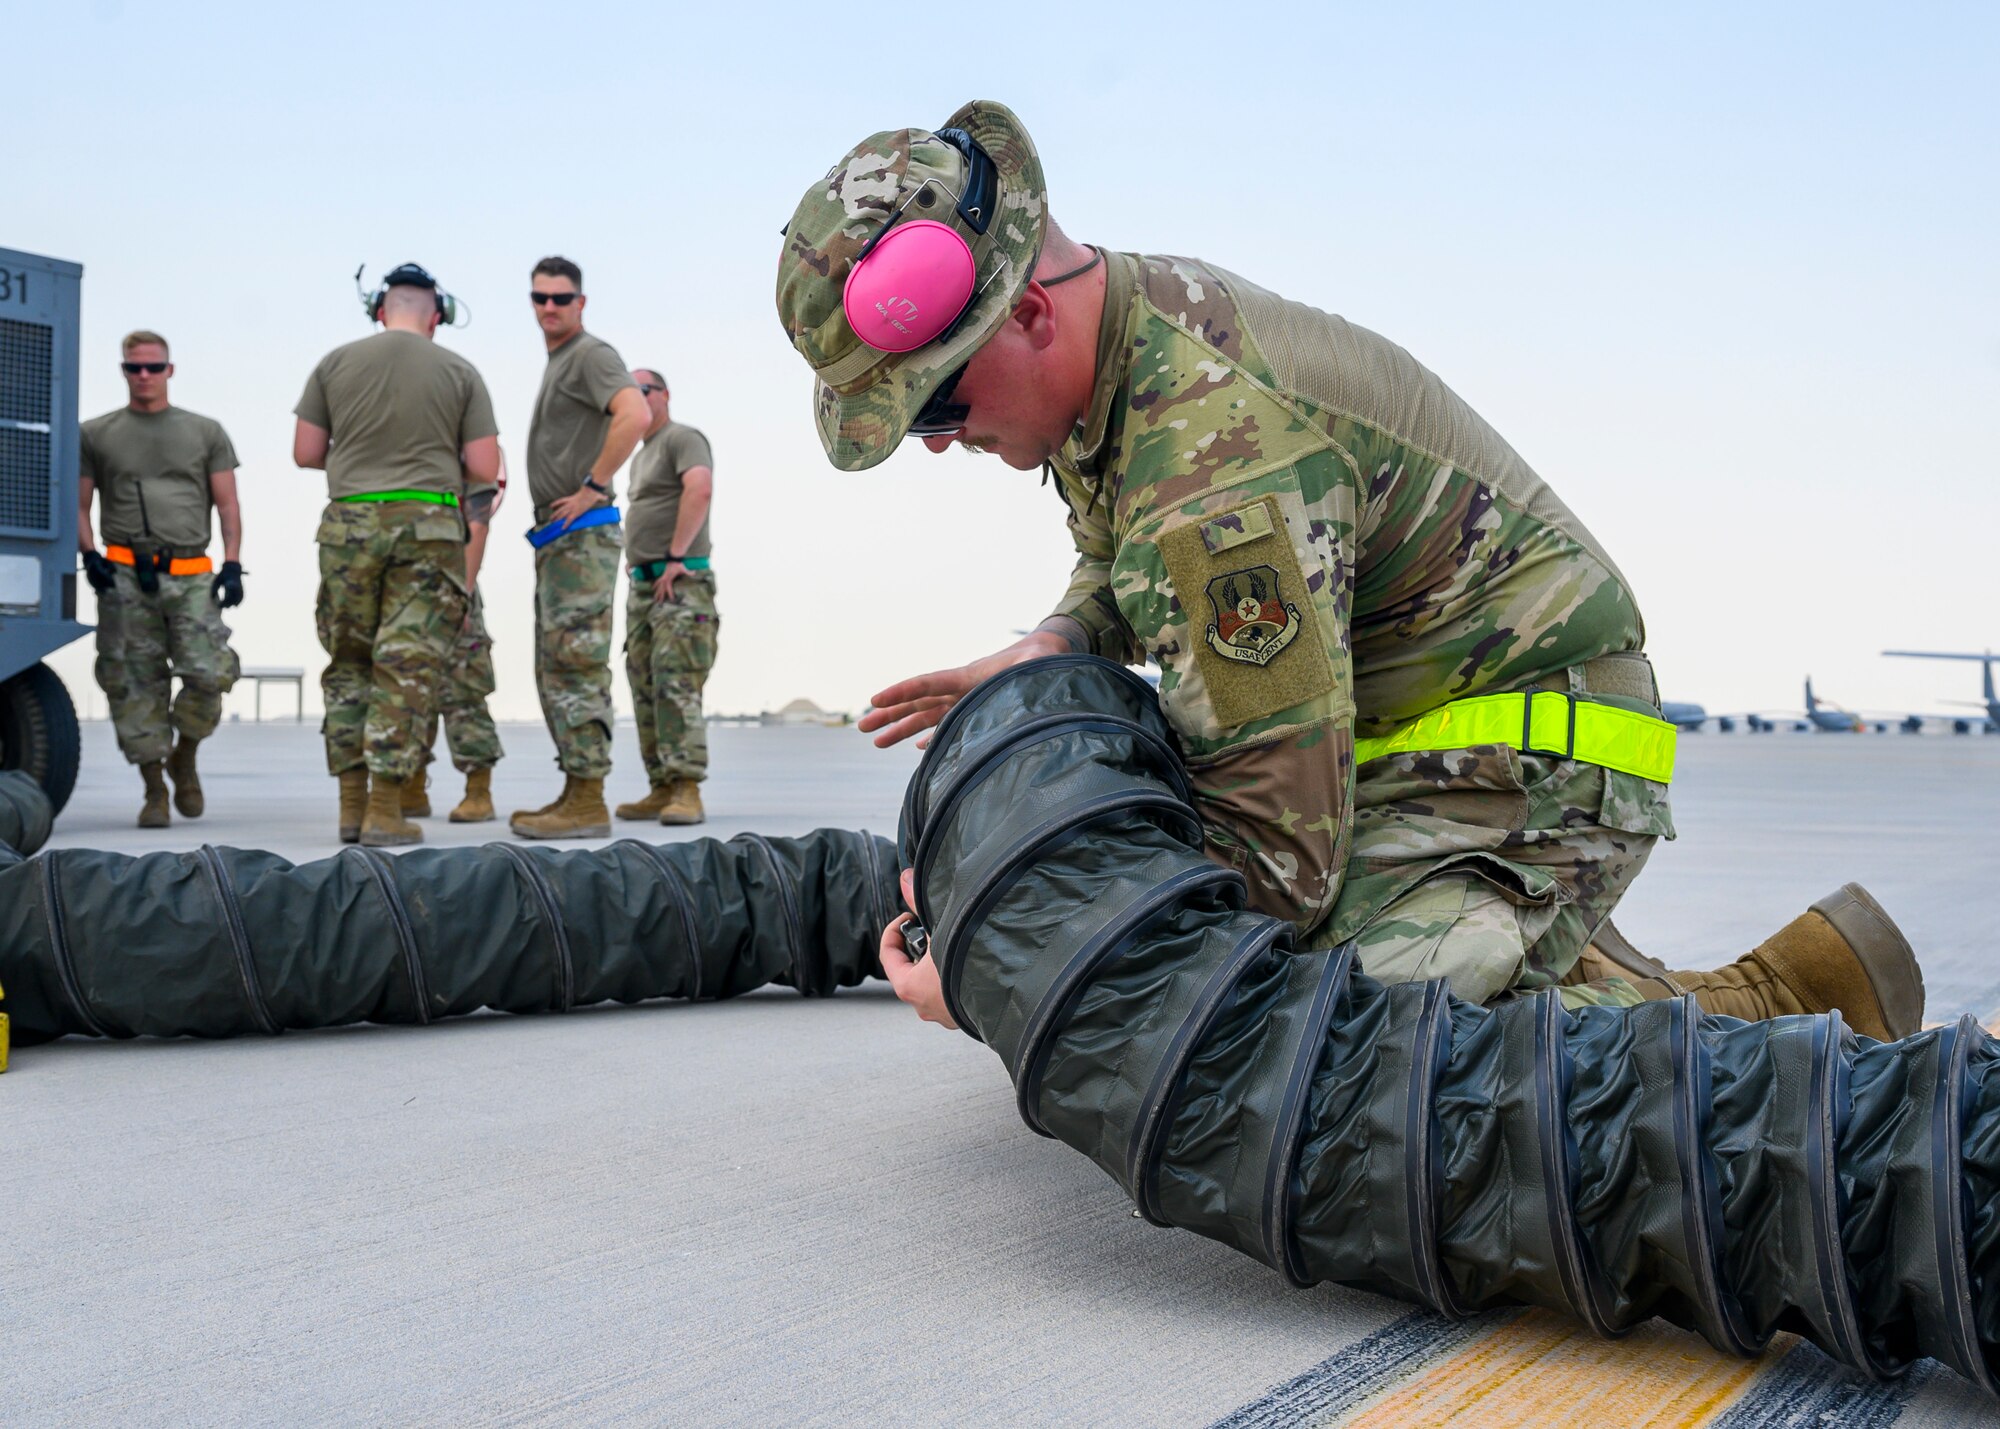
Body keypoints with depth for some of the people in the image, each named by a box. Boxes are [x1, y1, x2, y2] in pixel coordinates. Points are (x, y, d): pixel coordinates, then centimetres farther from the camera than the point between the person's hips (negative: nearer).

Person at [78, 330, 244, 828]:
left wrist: (232, 564, 0)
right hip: (124, 578, 0)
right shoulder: (96, 435, 12)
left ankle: (184, 759, 16)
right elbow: (79, 505, 12)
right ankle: (155, 790, 6)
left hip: (191, 576, 0)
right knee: (135, 685, -3)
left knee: (210, 673, -11)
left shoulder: (205, 432, 14)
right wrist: (89, 554, -5)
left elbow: (227, 504, 12)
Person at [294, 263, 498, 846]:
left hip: (350, 521, 2)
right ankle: (384, 811, -3)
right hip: (428, 525, -2)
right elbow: (484, 469, -1)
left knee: (349, 662, 12)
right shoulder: (459, 371, 4)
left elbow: (305, 453, 7)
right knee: (409, 667, -1)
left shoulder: (335, 363, 7)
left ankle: (351, 806, 13)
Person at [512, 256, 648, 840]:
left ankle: (589, 804, -11)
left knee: (577, 666, -12)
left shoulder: (592, 354, -8)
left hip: (580, 535, -10)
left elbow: (635, 414, -27)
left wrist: (592, 487, -22)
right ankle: (576, 792, 16)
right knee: (555, 669, 11)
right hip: (557, 538, 10)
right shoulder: (557, 363, 21)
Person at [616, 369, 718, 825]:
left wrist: (675, 558, -23)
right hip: (642, 586, 10)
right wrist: (634, 560, 19)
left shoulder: (682, 438, -5)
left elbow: (700, 488, -23)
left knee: (676, 686, -17)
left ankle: (687, 792, -20)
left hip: (679, 583, -10)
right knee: (646, 692, 6)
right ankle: (662, 788, 8)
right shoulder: (640, 456, 25)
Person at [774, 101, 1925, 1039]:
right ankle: (1733, 997, 21)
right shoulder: (1134, 316, 1)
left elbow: (1277, 848, -28)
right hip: (1390, 749, 11)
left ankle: (1752, 1032, -7)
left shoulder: (1216, 460, -31)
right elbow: (1125, 571, 21)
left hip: (1519, 758, -11)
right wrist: (1052, 647, -1)